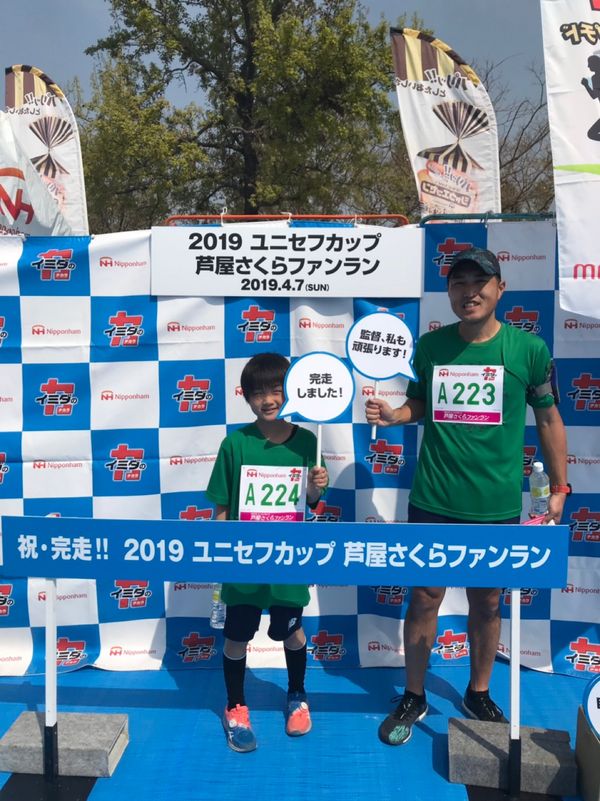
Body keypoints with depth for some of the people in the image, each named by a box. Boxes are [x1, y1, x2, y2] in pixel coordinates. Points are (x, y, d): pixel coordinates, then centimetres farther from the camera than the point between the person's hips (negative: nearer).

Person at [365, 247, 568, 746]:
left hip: (496, 506, -1)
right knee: (424, 597, 9)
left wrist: (559, 488, 5)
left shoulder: (529, 348, -5)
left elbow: (549, 419, 4)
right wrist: (391, 415, -8)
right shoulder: (430, 345, 0)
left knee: (487, 602, 13)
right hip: (432, 502, 1)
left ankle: (479, 695, 36)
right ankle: (414, 698, 28)